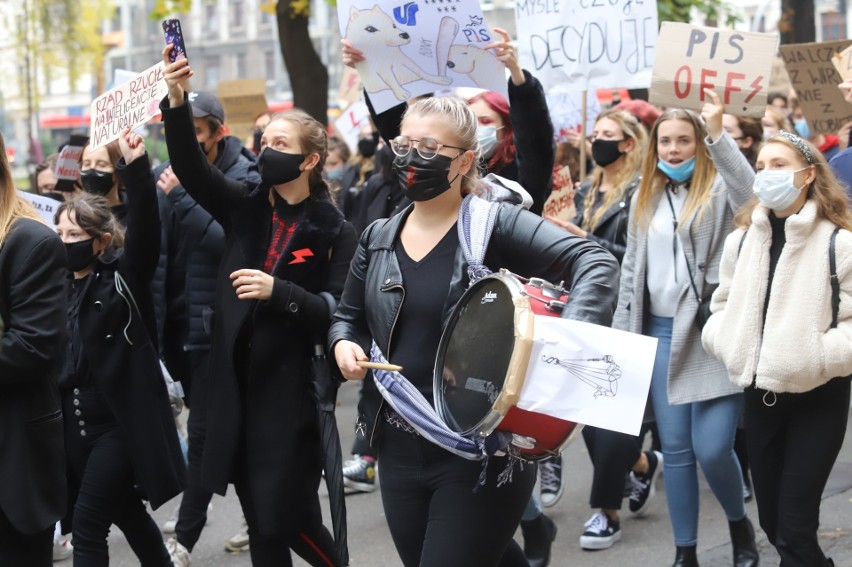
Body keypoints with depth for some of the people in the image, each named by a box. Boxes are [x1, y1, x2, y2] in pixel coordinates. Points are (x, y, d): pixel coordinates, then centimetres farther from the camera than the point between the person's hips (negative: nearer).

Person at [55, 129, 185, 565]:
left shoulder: (123, 276, -10)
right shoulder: (63, 285, 7)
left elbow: (145, 227, -26)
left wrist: (135, 168, -38)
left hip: (120, 422, -7)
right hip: (75, 423, 7)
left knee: (87, 526, -8)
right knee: (125, 512, 19)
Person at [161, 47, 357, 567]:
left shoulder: (334, 231, -6)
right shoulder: (246, 207, 5)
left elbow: (338, 313, -11)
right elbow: (191, 168, -9)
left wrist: (279, 292, -24)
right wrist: (177, 101, -22)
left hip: (291, 389, -5)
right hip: (238, 382, 5)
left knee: (285, 519, -4)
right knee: (259, 520, 11)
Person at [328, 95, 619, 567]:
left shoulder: (495, 225, -11)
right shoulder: (378, 239, 7)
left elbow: (595, 263, -21)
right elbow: (349, 316, 20)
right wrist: (344, 343, -4)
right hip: (399, 448, 6)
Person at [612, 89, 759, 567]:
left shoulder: (720, 189, -3)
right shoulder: (646, 198, 14)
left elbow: (755, 196, -28)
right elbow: (632, 269, 18)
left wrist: (718, 134, -36)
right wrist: (621, 336, 15)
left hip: (714, 332, -5)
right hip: (661, 331, 5)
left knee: (712, 448, -10)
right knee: (675, 450, 7)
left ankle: (740, 524, 20)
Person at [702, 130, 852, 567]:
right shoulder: (742, 240, 7)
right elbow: (723, 305, 16)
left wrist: (812, 357, -25)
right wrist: (725, 342, -4)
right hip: (760, 394, 6)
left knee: (794, 530, -8)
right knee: (771, 520, 14)